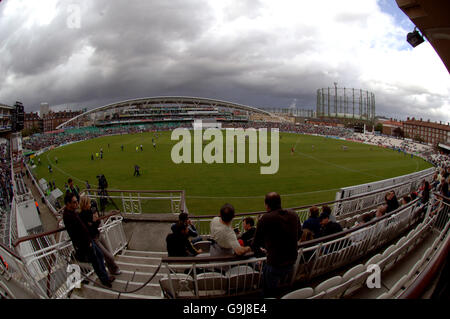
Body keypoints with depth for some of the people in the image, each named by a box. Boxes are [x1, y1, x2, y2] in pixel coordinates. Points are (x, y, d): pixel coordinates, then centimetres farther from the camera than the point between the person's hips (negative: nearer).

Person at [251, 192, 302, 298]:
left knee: (268, 293, 16)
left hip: (275, 264, -6)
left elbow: (256, 242, -8)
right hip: (291, 261, 6)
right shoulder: (294, 215, -1)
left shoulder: (265, 219, -18)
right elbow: (299, 235, 16)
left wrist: (259, 251, 14)